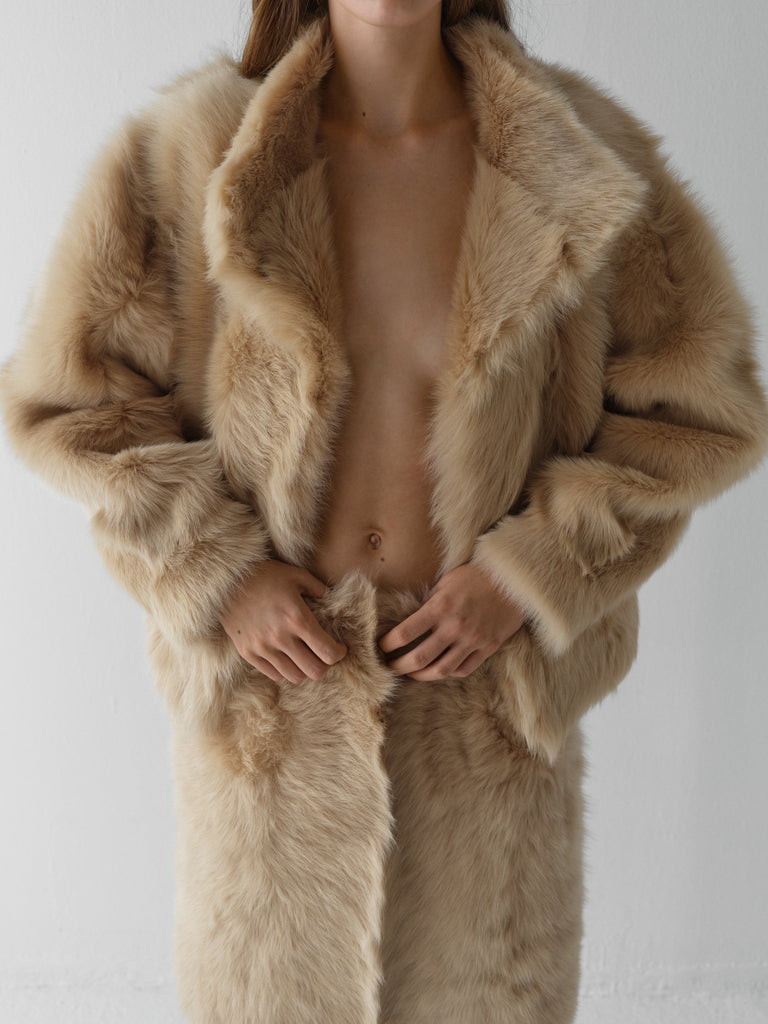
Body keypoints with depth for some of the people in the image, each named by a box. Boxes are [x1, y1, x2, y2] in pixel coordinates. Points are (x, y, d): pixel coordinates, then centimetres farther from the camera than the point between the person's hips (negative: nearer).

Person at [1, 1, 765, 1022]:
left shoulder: (584, 164, -5)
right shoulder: (188, 156, -6)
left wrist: (531, 571, -11)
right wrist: (216, 571, -11)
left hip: (484, 688, 1)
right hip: (271, 677, 0)